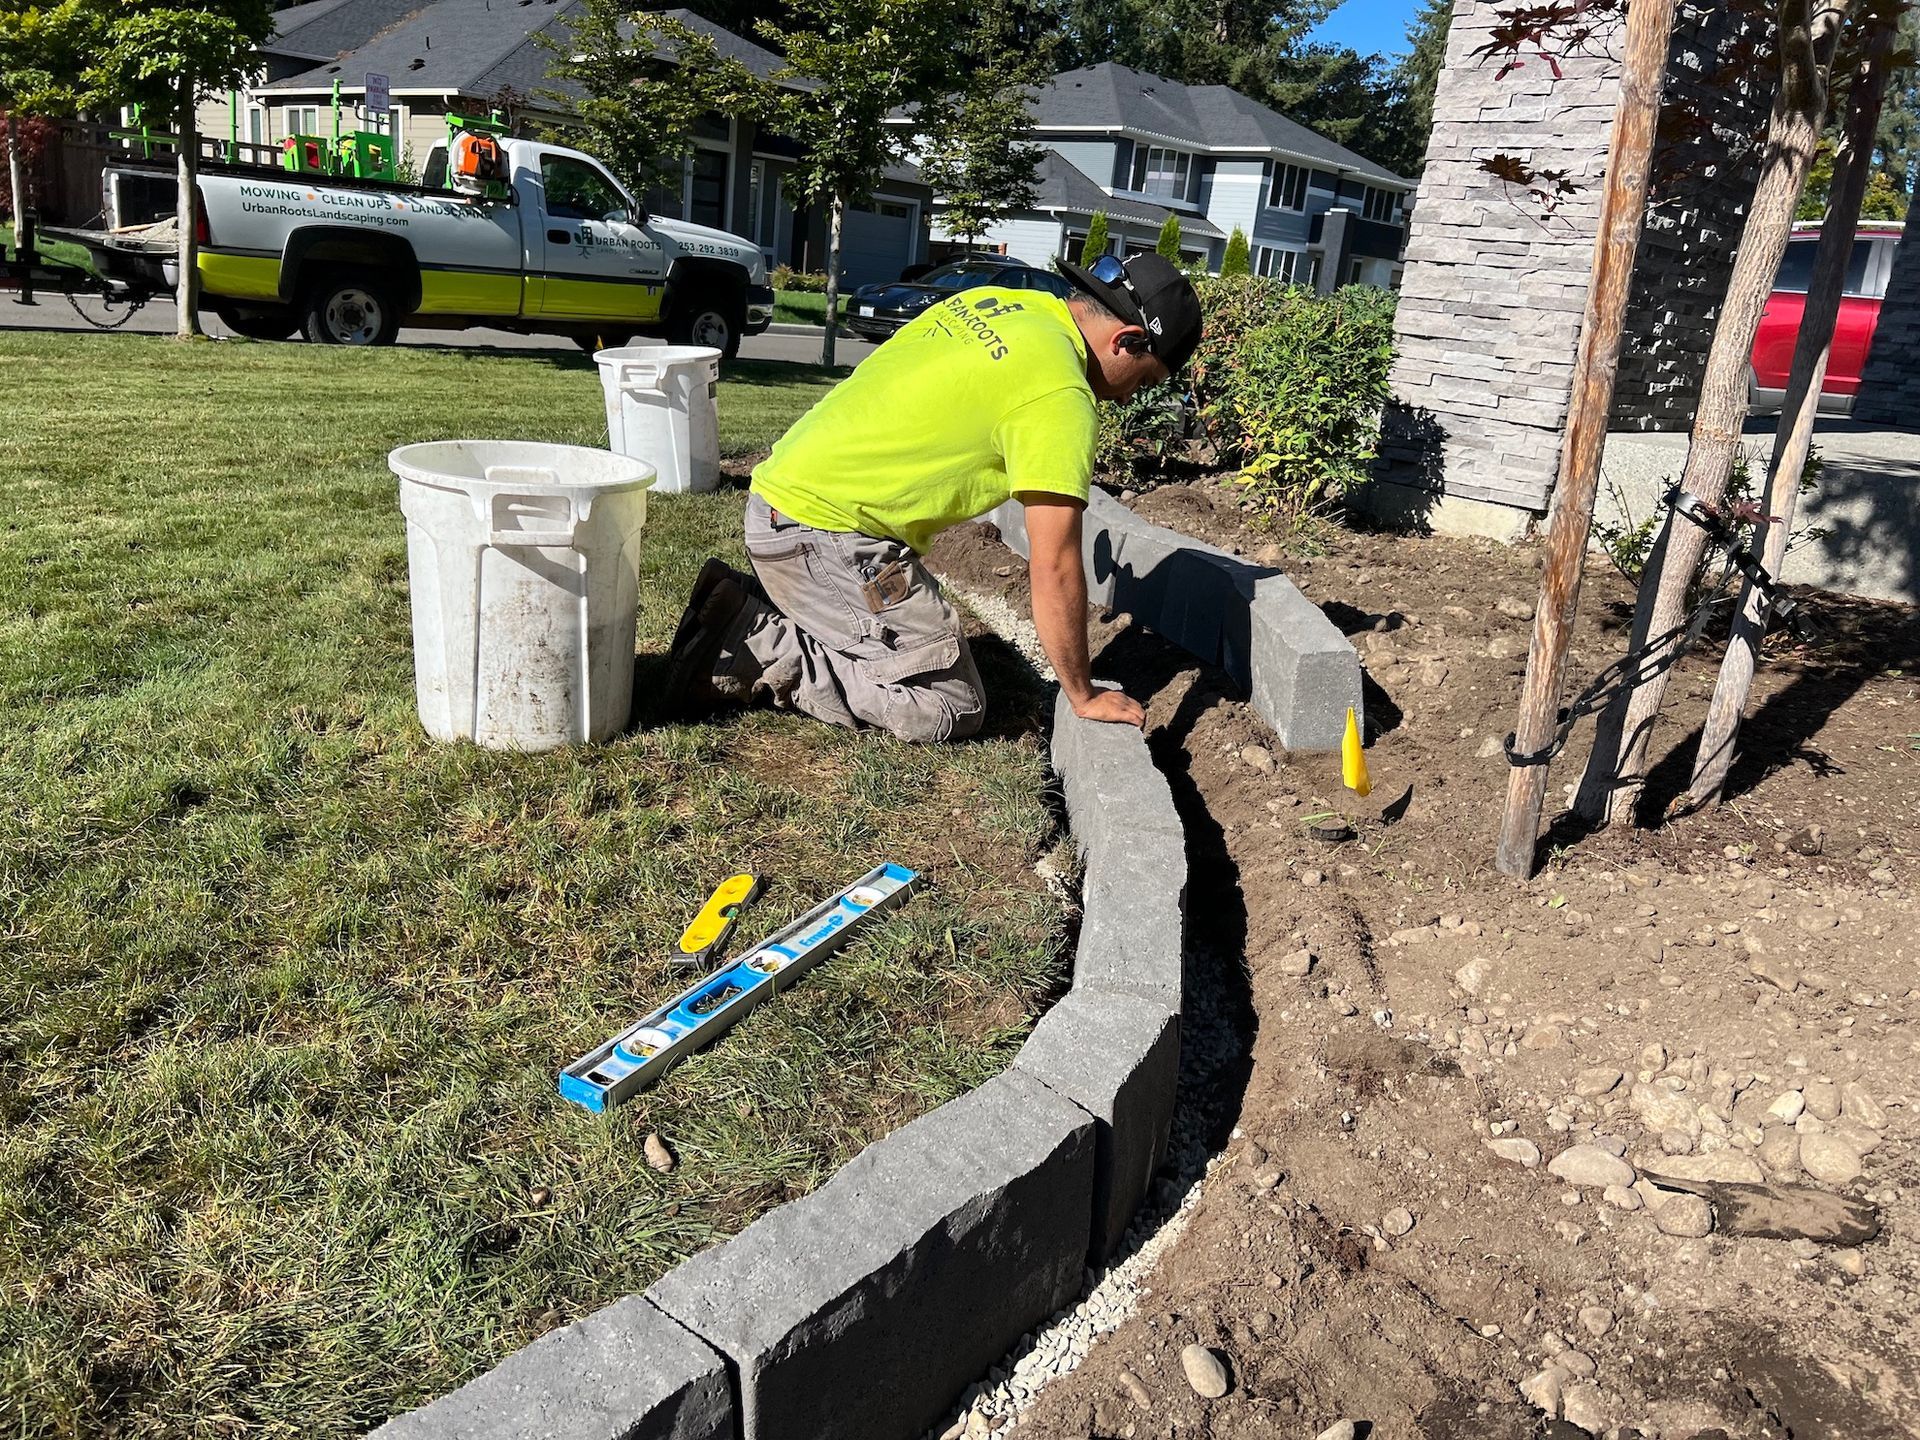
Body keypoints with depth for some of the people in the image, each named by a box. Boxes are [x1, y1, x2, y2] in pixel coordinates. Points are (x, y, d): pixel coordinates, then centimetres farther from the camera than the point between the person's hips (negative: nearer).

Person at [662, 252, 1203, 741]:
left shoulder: (997, 303, 10)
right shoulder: (1060, 396, -16)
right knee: (950, 707, -5)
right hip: (823, 530, -9)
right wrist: (1084, 697, -5)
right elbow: (1054, 570, -16)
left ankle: (747, 608, 11)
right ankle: (753, 649, -8)